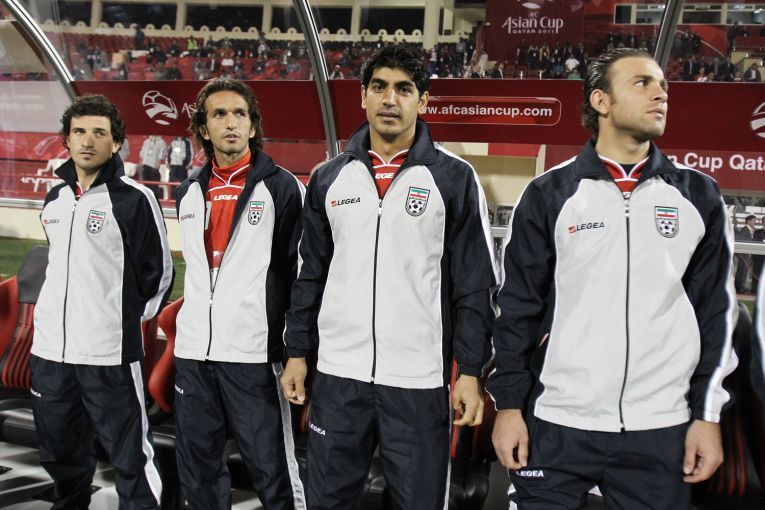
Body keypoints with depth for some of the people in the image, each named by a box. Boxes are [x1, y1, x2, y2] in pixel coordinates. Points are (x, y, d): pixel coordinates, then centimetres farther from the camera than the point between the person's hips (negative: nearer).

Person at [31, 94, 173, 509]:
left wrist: (127, 321, 0)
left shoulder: (134, 199, -9)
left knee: (130, 457, -2)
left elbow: (158, 273, -5)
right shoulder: (54, 199, 11)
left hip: (110, 352, -7)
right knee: (59, 452, 19)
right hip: (49, 349, 7)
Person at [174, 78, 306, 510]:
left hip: (254, 353, -6)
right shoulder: (190, 193, 13)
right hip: (192, 352, 6)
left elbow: (301, 272, -5)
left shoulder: (281, 187, -4)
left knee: (272, 470, -3)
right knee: (199, 471, 14)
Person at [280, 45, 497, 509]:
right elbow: (311, 275, 13)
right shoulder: (329, 179, 8)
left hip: (419, 381, -3)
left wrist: (471, 371, -8)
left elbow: (474, 286, -3)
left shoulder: (454, 178, -2)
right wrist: (297, 353, 9)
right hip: (338, 375, 3)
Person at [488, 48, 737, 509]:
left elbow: (716, 310, 7)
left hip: (662, 430, 1)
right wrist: (509, 403, -1)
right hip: (557, 424, -1)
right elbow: (519, 305, 3)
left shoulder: (699, 197, 6)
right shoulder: (550, 193, 2)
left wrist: (708, 414, 3)